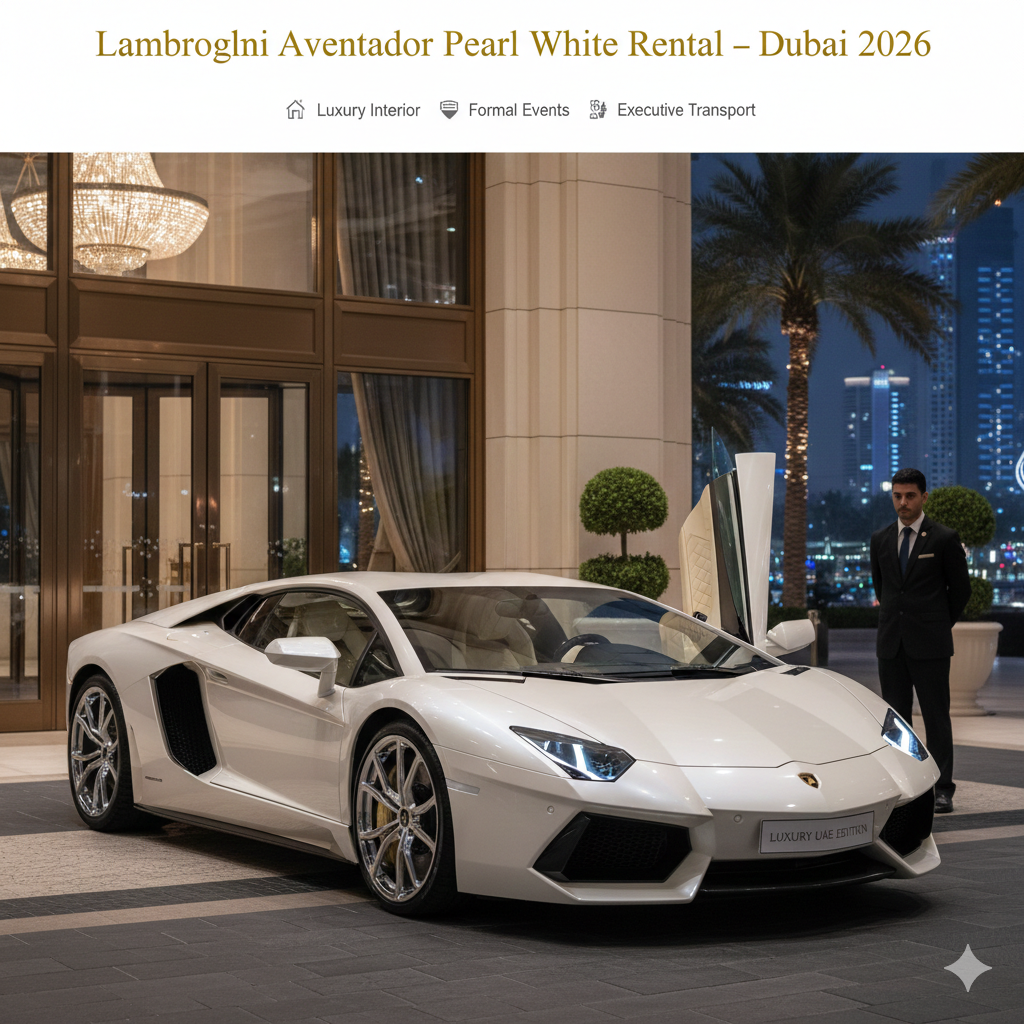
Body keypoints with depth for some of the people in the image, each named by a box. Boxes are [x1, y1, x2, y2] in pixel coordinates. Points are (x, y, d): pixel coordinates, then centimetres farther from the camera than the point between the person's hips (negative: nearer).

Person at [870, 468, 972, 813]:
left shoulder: (944, 539, -4)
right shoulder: (880, 539, 9)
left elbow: (961, 588, 5)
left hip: (930, 644, -4)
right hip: (891, 642, 4)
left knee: (936, 717, -2)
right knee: (895, 717, 7)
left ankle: (942, 790, 3)